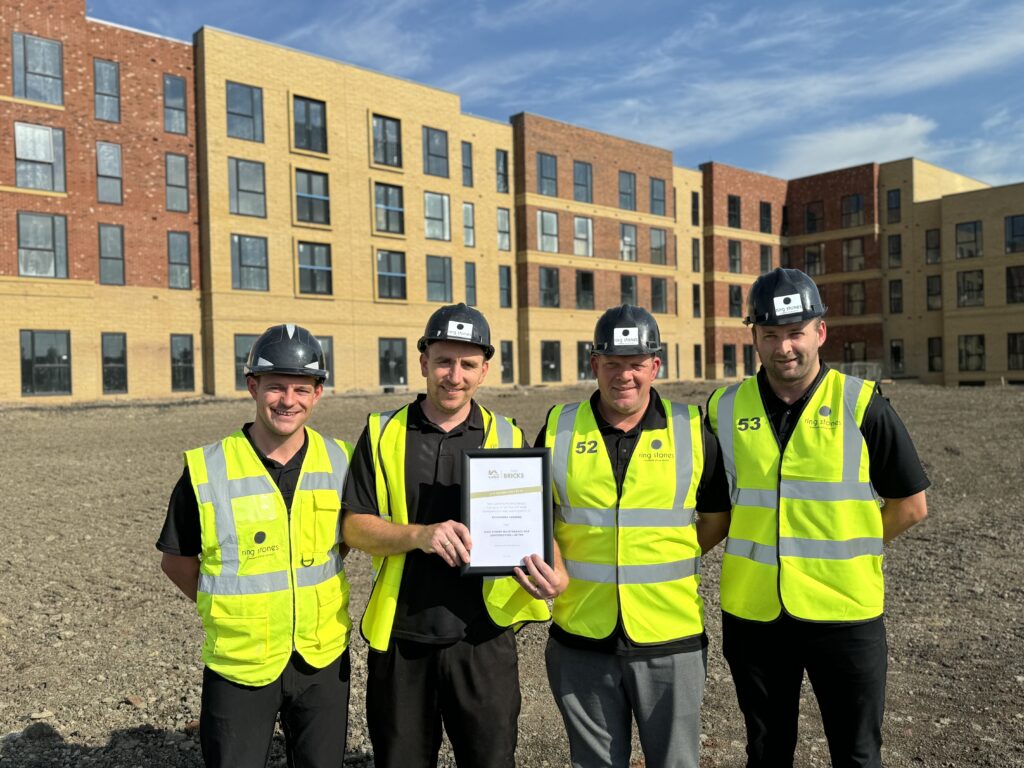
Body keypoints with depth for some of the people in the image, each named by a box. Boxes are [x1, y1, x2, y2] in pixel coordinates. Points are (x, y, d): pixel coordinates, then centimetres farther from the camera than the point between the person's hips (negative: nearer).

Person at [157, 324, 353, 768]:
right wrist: (224, 605, -4)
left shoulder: (340, 461, -5)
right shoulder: (207, 469, -13)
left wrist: (313, 583, 3)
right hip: (240, 665, -2)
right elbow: (177, 559, 1)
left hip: (324, 660, 3)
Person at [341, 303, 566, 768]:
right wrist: (419, 534, -21)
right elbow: (354, 526, -3)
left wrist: (553, 574, -19)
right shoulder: (383, 433, 1)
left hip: (484, 636, 0)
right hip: (399, 636, 1)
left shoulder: (506, 438, 3)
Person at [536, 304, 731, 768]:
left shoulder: (692, 431, -3)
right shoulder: (558, 429, -1)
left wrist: (671, 555, -1)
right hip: (581, 641, 1)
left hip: (671, 641, -1)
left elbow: (721, 513, 7)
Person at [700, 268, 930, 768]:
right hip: (751, 613, 2)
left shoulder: (862, 406, -7)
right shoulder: (725, 409, -1)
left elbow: (910, 506, -1)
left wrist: (842, 549, -4)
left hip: (844, 612, -2)